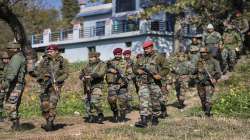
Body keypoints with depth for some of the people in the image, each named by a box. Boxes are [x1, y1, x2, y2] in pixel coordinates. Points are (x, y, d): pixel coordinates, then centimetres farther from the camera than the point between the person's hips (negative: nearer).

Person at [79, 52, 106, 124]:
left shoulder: (102, 64, -2)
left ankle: (100, 115, -1)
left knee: (95, 101, -20)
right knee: (87, 102, 6)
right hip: (87, 86, 6)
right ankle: (91, 117, 19)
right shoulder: (87, 65, 16)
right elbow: (81, 74, 15)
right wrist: (82, 78, -8)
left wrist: (91, 76, -29)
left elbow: (101, 73, -19)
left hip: (97, 85, -6)